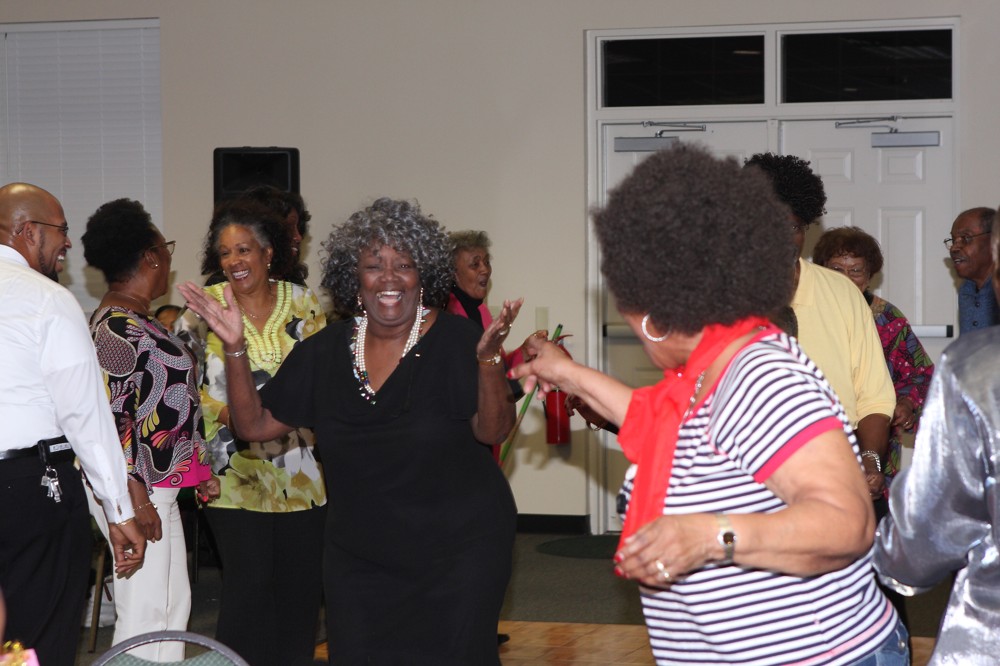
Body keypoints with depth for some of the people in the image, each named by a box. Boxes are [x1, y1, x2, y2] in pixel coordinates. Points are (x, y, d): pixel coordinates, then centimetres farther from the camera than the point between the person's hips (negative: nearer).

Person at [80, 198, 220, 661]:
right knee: (146, 612, -7)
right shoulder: (118, 328, -16)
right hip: (140, 489, -11)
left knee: (173, 603, 15)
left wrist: (201, 469, 21)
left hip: (159, 488, 11)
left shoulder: (136, 320, 14)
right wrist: (135, 500, -22)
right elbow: (108, 419, -21)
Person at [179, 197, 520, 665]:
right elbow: (256, 423, 4)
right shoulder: (325, 351, 1)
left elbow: (493, 431, -19)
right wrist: (234, 348, -7)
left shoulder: (455, 340, -11)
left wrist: (488, 359, -35)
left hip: (458, 551, -3)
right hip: (358, 553, 4)